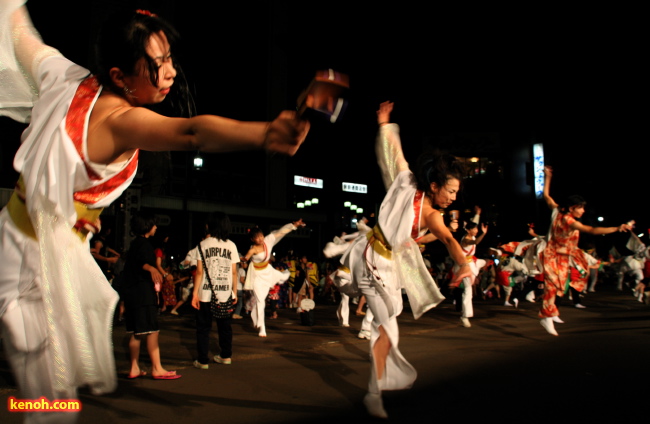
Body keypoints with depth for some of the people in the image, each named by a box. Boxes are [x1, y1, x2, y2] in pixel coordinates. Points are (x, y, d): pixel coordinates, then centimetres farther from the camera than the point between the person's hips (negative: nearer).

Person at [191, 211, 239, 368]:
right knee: (225, 326, 16)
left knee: (203, 327, 8)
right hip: (226, 294, 2)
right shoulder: (231, 245, 2)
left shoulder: (203, 245, -3)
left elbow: (199, 272, -6)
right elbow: (234, 272, 1)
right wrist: (234, 292, 10)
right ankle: (225, 356, 28)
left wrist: (195, 293, -3)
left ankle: (203, 361, 9)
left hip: (206, 294, -2)